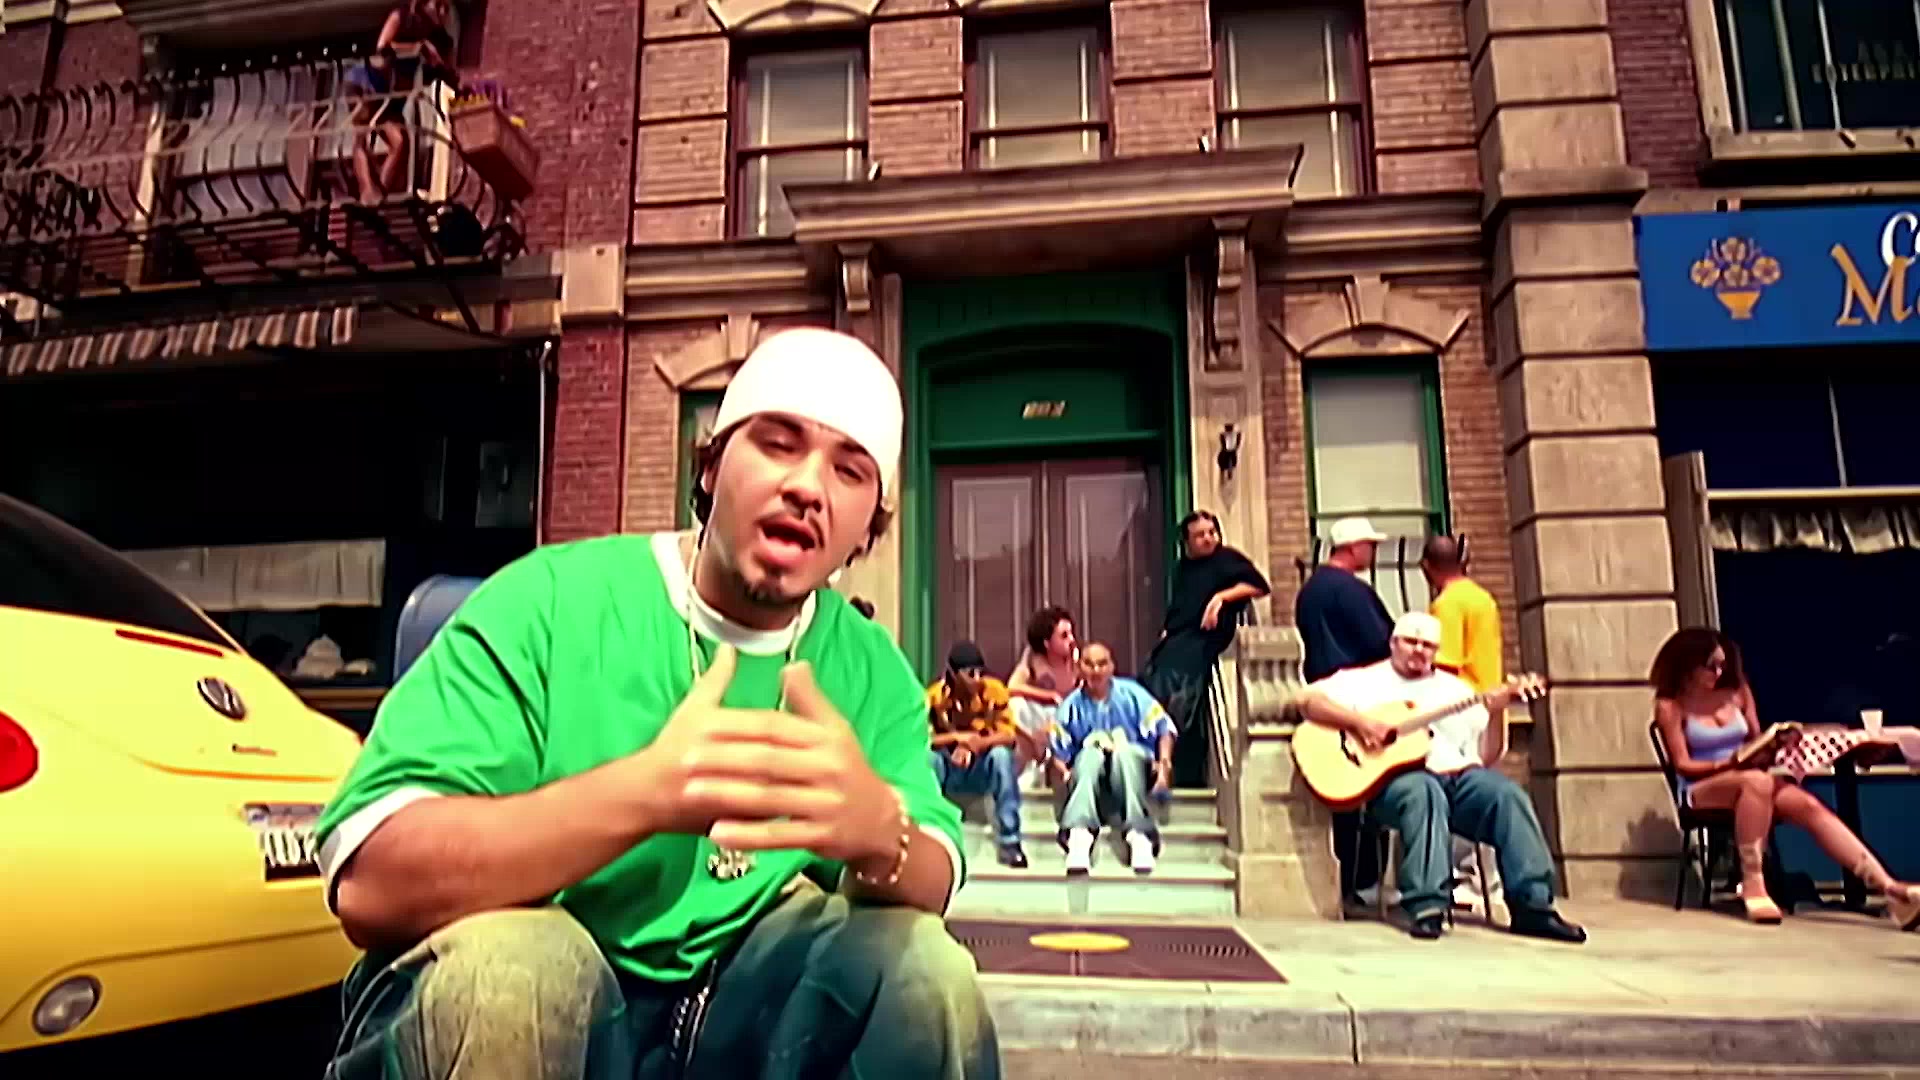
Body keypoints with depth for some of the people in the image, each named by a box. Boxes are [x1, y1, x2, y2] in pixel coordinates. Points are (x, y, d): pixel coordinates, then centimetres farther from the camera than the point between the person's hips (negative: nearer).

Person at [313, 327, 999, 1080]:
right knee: (508, 960, -33)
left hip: (729, 1009, 3)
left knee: (925, 963, -21)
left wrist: (880, 831, -35)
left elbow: (930, 890, -10)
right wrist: (640, 794, -39)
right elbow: (368, 882, -22)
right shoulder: (550, 601, -13)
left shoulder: (869, 670, -1)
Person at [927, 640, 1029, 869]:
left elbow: (1009, 735, -17)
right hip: (948, 773, 0)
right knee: (927, 756, -31)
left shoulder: (994, 690, -14)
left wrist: (975, 744, -33)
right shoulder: (935, 695, -15)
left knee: (1002, 754, -32)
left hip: (983, 771, 0)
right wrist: (957, 738, -34)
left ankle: (1010, 843, -26)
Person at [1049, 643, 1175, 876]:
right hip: (1090, 773, 1)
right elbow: (1058, 752, 3)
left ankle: (1138, 835, -42)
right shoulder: (1072, 705, 5)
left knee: (1125, 750, -35)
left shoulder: (1131, 693, 3)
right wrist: (1063, 773, -17)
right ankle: (1079, 835, -50)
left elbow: (1163, 728, -1)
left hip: (1133, 768, 0)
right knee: (1090, 753, -34)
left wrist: (1164, 763, -14)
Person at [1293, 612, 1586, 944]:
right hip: (1393, 778, -4)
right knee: (1424, 792, -38)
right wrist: (1359, 721, -15)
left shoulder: (1455, 688, 24)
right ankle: (1426, 906, -39)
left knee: (1509, 794, -24)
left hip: (1459, 778, 4)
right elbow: (1309, 699, -3)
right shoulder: (1363, 680, 12)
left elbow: (1485, 757, 18)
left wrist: (1495, 714, 0)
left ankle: (1533, 905, -23)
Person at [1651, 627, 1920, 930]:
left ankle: (1890, 890, -35)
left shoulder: (1737, 691, 12)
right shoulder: (1670, 706, -2)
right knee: (1757, 781, -36)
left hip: (1749, 784, 5)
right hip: (1702, 792, -5)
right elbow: (1682, 765, -7)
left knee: (1808, 805, -24)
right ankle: (1753, 885, -34)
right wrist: (1727, 764, -20)